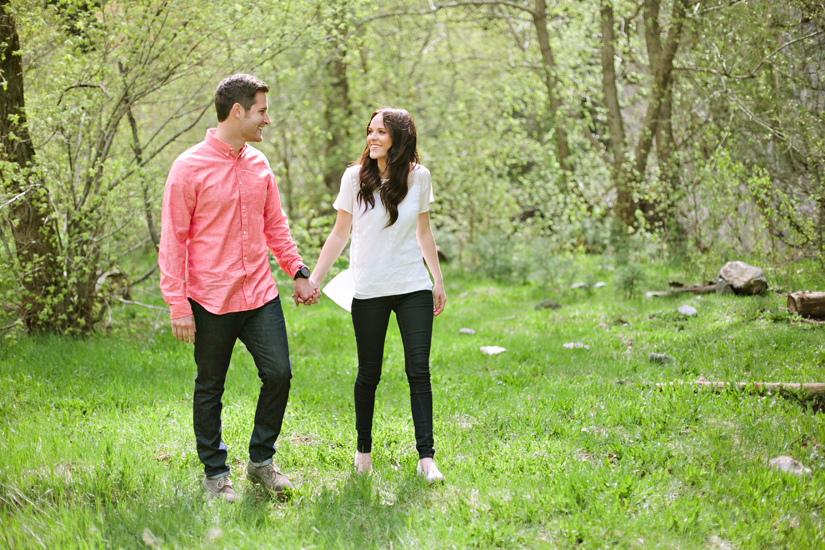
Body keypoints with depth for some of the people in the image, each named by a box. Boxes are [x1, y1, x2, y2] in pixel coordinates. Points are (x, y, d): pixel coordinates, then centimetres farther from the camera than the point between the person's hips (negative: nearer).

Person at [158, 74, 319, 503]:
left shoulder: (259, 164, 8)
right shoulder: (189, 168, -10)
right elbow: (172, 241, -9)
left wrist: (299, 272, 12)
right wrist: (177, 305, -12)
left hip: (260, 294, 5)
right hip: (212, 302, -5)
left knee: (279, 373, 0)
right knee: (209, 389, 7)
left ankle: (261, 460, 19)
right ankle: (215, 472, 23)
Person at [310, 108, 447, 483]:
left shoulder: (418, 177, 1)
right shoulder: (355, 177, -4)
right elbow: (340, 234, 3)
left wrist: (438, 280, 15)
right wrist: (314, 278, -1)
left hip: (414, 288, 1)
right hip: (368, 291, -1)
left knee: (419, 371, -3)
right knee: (368, 374, 6)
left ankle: (426, 457, 2)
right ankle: (363, 450, 22)